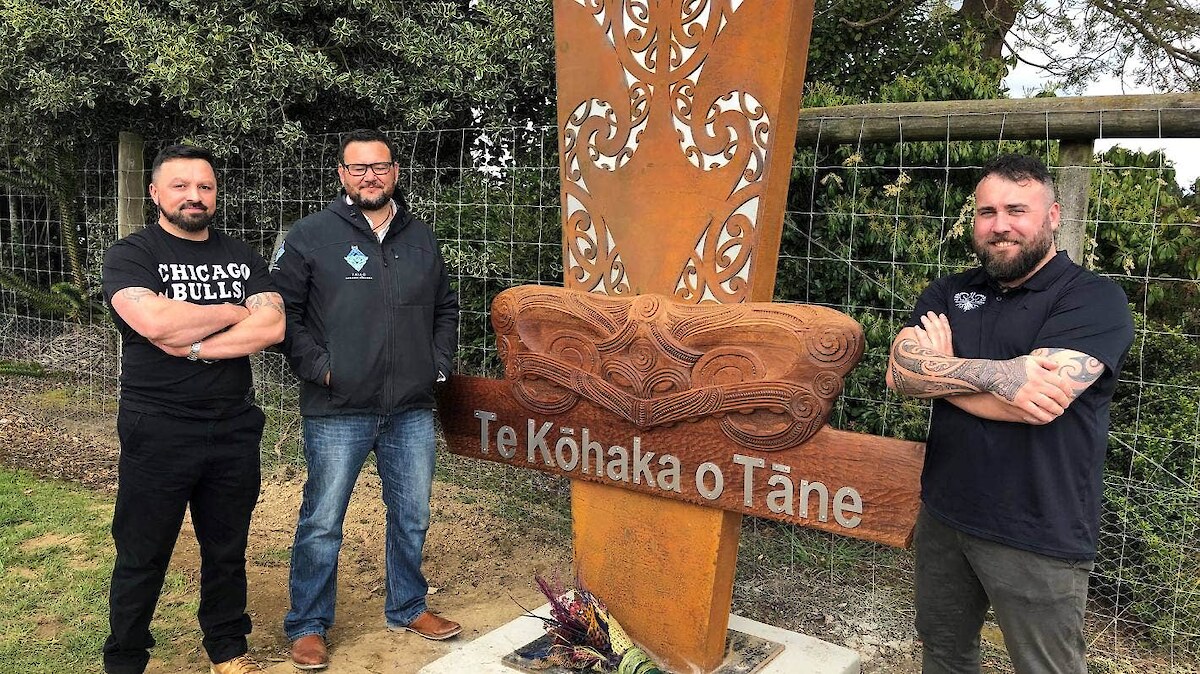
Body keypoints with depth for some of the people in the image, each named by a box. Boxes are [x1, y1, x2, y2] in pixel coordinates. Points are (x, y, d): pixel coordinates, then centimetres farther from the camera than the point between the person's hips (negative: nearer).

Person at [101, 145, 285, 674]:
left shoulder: (242, 258, 9)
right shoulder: (131, 255, -2)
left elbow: (272, 327, -6)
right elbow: (156, 323, -21)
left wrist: (195, 346, -16)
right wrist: (236, 311, -9)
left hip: (234, 428, 4)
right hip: (157, 430, -3)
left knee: (227, 551, 16)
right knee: (142, 557, 8)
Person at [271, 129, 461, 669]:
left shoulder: (420, 239, 11)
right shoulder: (311, 236, -3)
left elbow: (445, 308, 20)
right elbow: (282, 311, -4)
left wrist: (439, 362, 9)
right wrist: (317, 367, -11)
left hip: (412, 411, 5)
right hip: (338, 412, -4)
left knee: (412, 518, 15)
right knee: (322, 524, 4)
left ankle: (407, 608, 34)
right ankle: (307, 626, 22)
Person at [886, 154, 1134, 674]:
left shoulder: (1095, 299, -10)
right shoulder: (948, 294, 7)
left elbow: (1040, 403, -24)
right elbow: (899, 374, -9)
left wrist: (940, 371, -11)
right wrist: (997, 374, -23)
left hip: (1038, 537, -5)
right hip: (943, 516, 5)